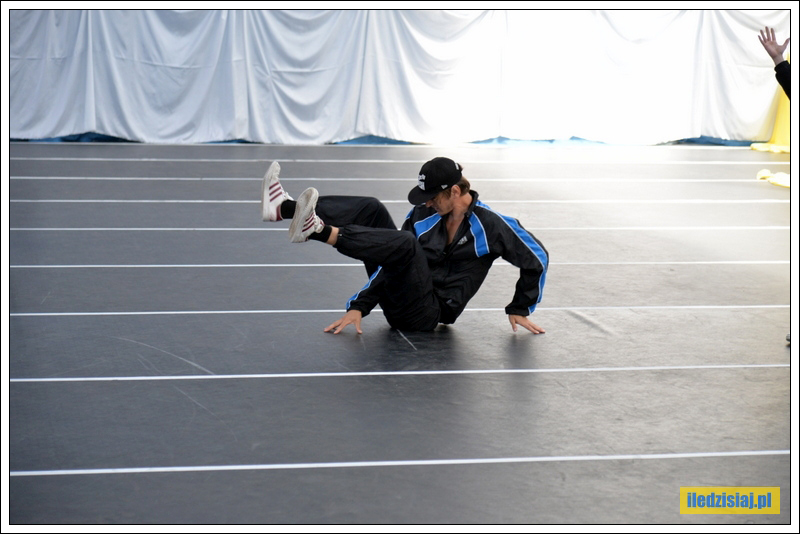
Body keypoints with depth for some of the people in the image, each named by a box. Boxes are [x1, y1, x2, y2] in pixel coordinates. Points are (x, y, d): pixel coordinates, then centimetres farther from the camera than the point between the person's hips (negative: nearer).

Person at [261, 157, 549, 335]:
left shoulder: (490, 225, -5)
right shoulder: (423, 214, 8)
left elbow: (537, 258, 3)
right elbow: (392, 260, 7)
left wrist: (519, 311, 7)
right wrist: (359, 306, -2)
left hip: (427, 314, -6)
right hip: (398, 305, 6)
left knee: (406, 244, -34)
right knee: (371, 210, -7)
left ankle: (318, 231, -52)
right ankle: (285, 208, -28)